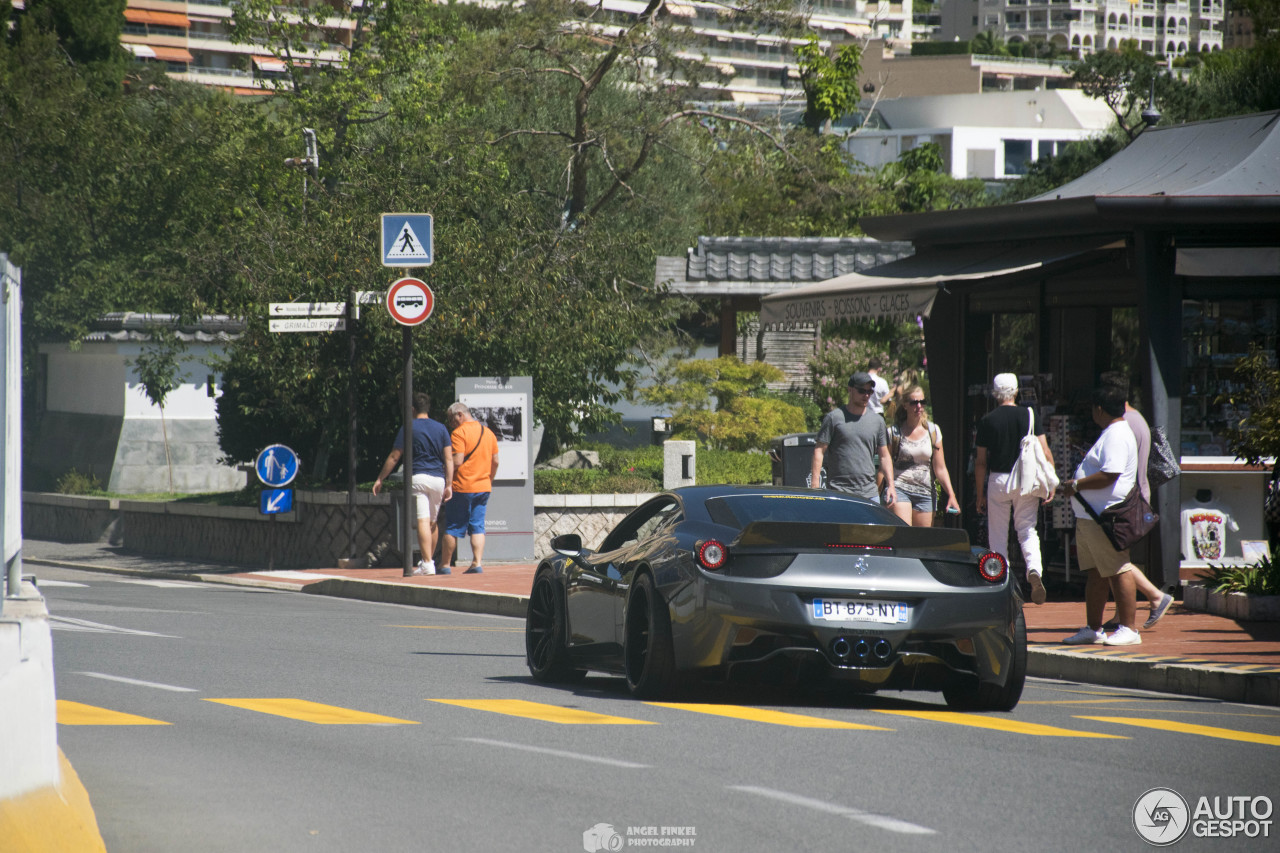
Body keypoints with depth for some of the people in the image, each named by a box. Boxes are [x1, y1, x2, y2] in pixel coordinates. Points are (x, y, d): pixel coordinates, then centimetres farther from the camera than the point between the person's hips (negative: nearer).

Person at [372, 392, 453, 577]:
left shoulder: (408, 428, 1)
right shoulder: (441, 428, 10)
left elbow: (394, 457, 2)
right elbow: (449, 459, 5)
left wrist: (380, 479, 11)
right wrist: (449, 485, 6)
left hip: (417, 477, -4)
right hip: (438, 479, 4)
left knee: (423, 522, -10)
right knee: (433, 522, 17)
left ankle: (427, 564, -18)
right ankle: (429, 560, 24)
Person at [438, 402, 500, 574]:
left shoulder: (460, 433, -11)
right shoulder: (488, 432, 11)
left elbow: (457, 461, -18)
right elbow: (495, 461, 12)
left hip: (462, 487, -6)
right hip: (483, 487, 6)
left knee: (452, 528, 1)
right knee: (478, 527, 6)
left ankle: (444, 565, 5)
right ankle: (478, 563, -5)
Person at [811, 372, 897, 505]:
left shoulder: (877, 420, 13)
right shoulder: (834, 417, 1)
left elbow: (884, 456, 17)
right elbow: (819, 451, -1)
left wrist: (891, 485, 6)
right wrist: (815, 485, -8)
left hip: (869, 493, 4)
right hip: (838, 492, -4)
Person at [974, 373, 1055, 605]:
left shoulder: (987, 421, -2)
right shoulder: (1030, 416, 0)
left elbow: (981, 461, 0)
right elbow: (1045, 452, -4)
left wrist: (979, 494, 6)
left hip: (998, 480, -1)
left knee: (998, 536, 8)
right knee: (1027, 530, 7)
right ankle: (1034, 569, -19)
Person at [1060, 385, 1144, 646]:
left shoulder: (1117, 436, -16)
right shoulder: (1111, 433, 19)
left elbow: (1109, 476, -25)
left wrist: (1076, 485, -16)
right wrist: (1076, 485, 21)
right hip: (1090, 517, 11)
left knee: (1118, 572, -8)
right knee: (1096, 574, 14)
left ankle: (1128, 629, -6)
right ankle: (1093, 629, 19)